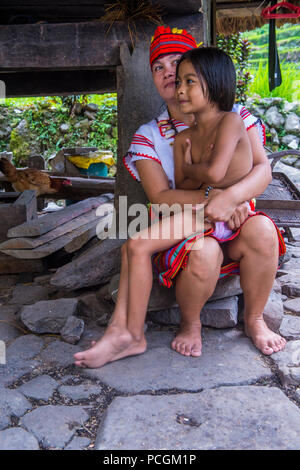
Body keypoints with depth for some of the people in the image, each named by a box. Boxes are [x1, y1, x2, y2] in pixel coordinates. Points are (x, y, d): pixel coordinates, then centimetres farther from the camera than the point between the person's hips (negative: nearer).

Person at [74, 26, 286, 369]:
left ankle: (254, 319, -6)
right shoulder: (149, 136, 4)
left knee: (262, 228, -32)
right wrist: (213, 197, -25)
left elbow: (262, 169, -8)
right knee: (204, 251, -36)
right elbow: (160, 198, -8)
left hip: (234, 230, 2)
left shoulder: (235, 117, 7)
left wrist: (232, 196, -30)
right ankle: (190, 323, -5)